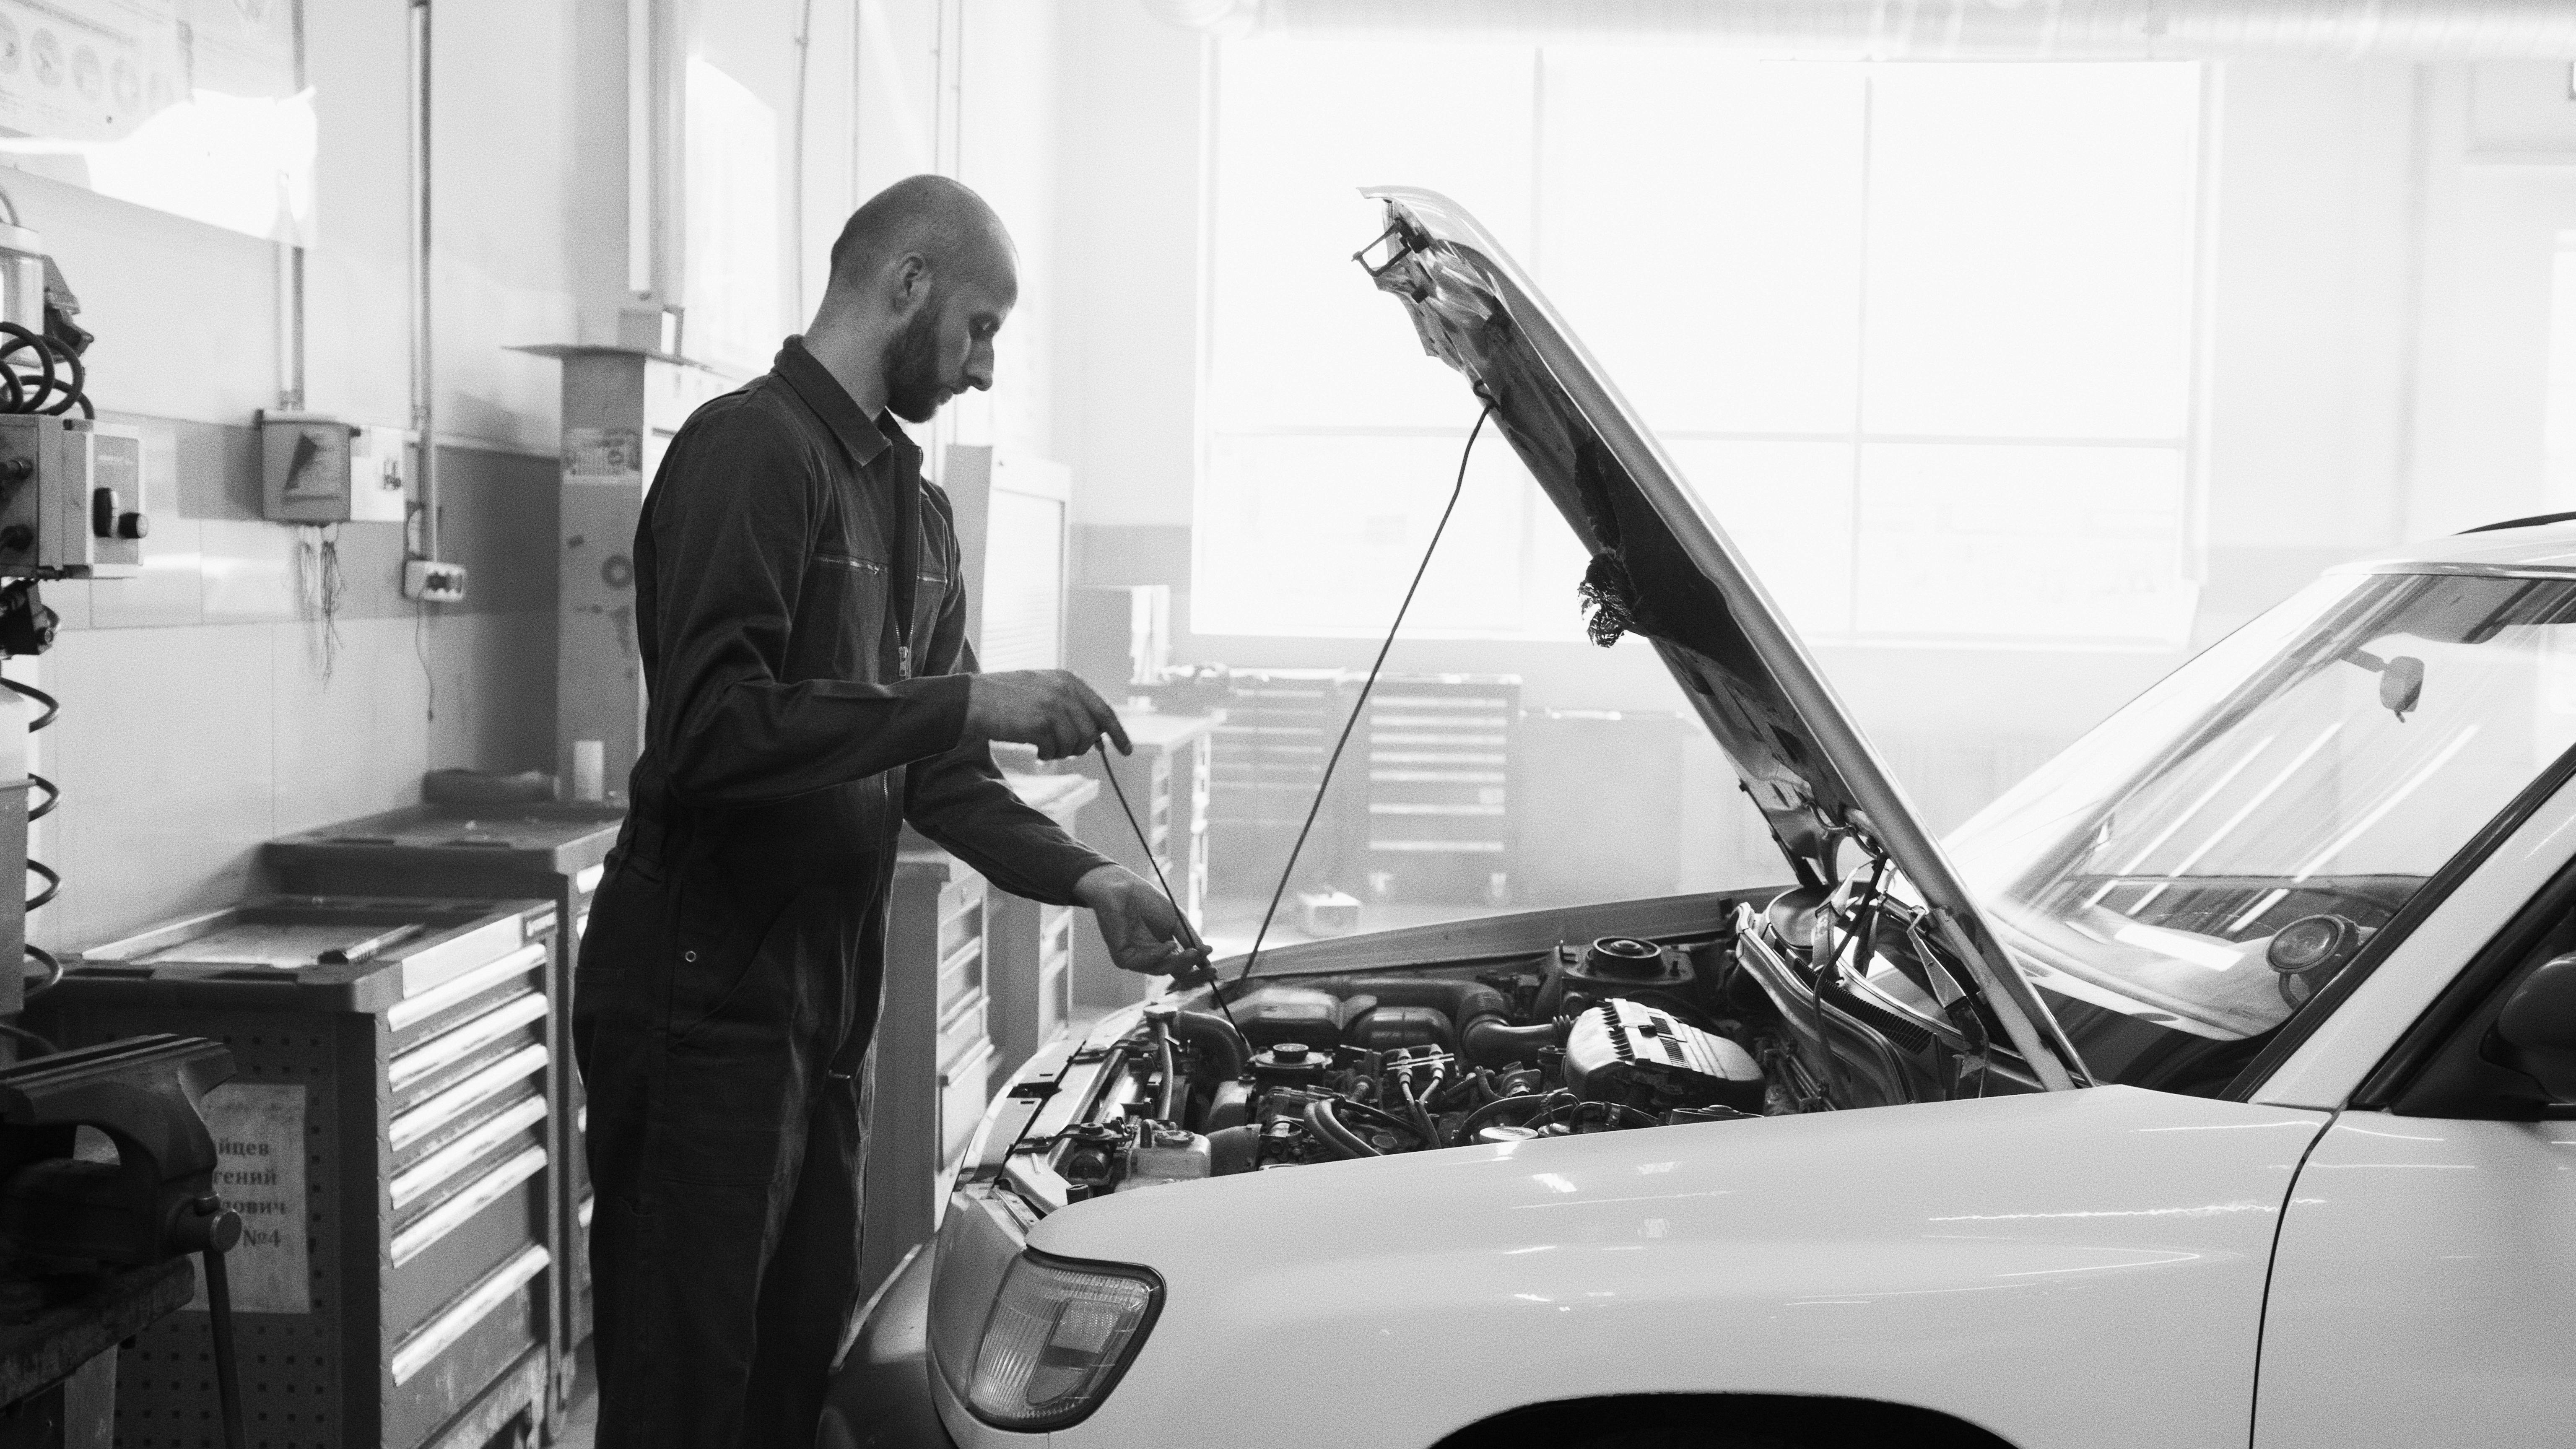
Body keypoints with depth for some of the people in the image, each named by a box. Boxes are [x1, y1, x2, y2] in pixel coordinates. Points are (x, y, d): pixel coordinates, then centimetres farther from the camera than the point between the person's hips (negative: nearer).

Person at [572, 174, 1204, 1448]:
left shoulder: (915, 507, 16)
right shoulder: (750, 450, -13)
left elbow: (929, 770, 18)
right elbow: (709, 730, -25)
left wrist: (1086, 881, 5)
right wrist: (967, 703, -23)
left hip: (825, 1016, 9)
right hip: (702, 1008, -9)